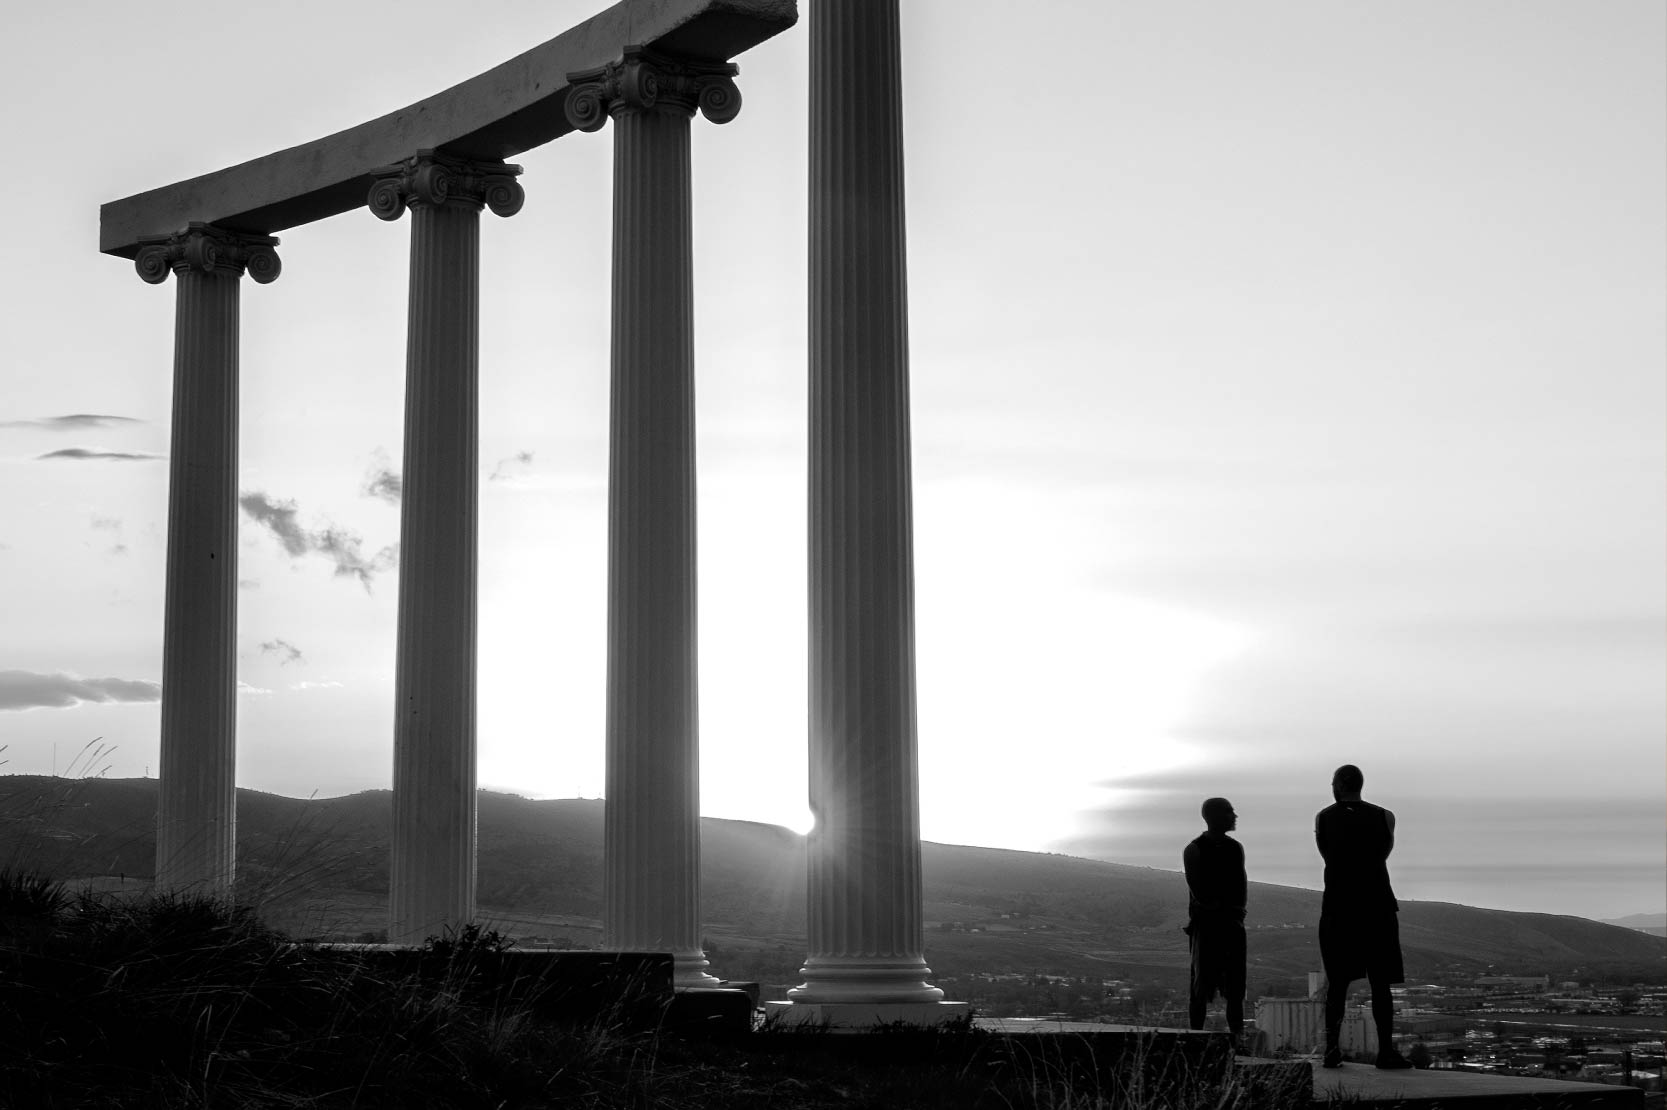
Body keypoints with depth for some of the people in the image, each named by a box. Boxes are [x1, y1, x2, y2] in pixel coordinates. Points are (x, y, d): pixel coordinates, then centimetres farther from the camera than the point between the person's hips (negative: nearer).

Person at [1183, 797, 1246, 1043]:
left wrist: (1237, 910, -5)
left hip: (1232, 923, 5)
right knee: (1202, 980, -5)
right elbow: (1199, 892, -7)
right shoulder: (1194, 850, -3)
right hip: (1206, 923, -5)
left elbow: (1241, 885, 12)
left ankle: (1237, 1033, 2)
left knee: (1235, 980, 2)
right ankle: (1196, 1031, -3)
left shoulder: (1235, 848, 14)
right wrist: (1225, 908, -11)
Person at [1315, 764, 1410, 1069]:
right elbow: (1383, 855, 15)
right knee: (1380, 983, 2)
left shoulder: (1323, 818, 5)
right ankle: (1386, 1050, -2)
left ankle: (1332, 1048, -2)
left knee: (1337, 982, 6)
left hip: (1337, 909, 1)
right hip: (1376, 907, -1)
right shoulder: (1384, 817, 4)